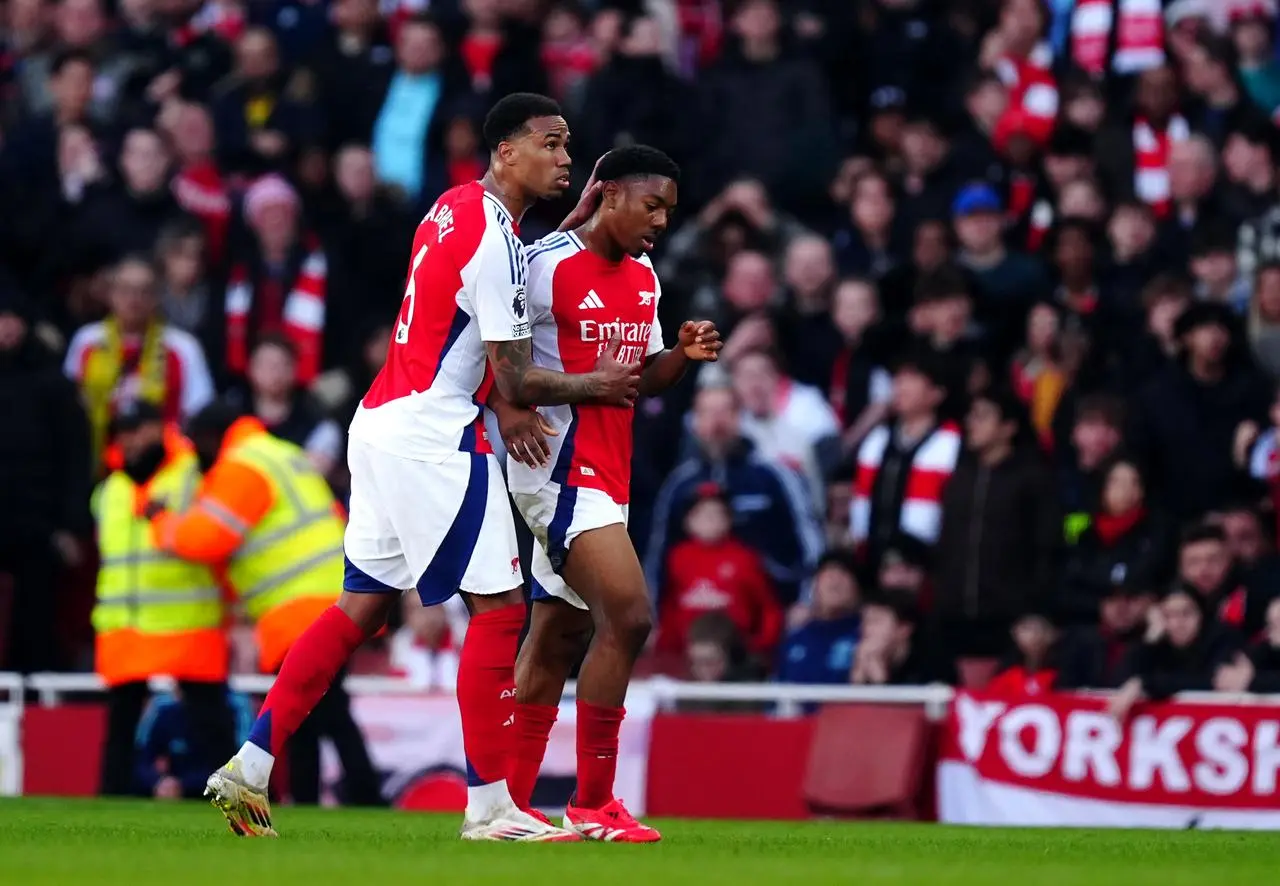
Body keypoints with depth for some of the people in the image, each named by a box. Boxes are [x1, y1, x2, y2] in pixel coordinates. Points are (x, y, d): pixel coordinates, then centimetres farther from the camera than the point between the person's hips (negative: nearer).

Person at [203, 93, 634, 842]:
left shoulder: (456, 208, 12)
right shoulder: (495, 240, -16)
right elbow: (516, 383, -14)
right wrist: (595, 386, 1)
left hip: (382, 424, 10)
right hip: (433, 435, -10)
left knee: (362, 607, 12)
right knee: (501, 607, -5)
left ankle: (251, 767, 9)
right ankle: (489, 806, -4)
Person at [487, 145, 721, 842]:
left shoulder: (643, 277, 13)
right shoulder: (547, 266, -12)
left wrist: (683, 355, 1)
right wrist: (508, 409, -25)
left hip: (605, 472, 9)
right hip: (560, 465, -9)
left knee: (558, 635, 13)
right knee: (629, 616, -18)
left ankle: (510, 802, 20)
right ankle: (592, 805, -13)